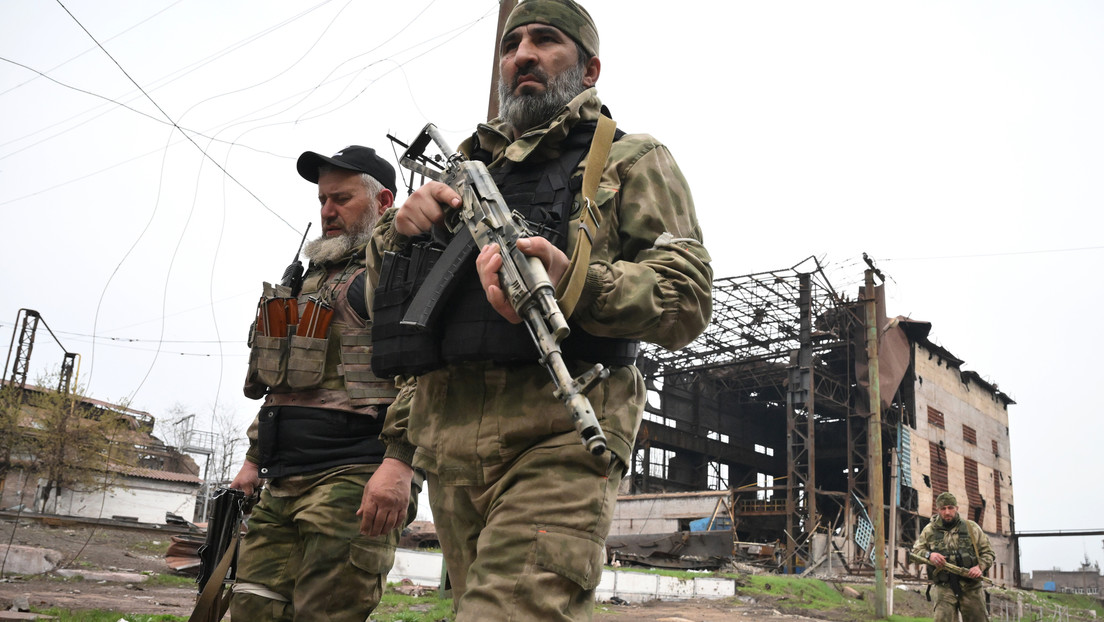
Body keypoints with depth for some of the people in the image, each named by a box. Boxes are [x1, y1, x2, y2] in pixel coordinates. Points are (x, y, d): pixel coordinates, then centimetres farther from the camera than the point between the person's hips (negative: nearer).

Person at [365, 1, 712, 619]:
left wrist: (575, 284, -22)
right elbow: (381, 295, 25)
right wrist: (400, 229, 1)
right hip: (448, 442, 6)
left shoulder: (632, 160, 10)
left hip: (557, 436, -6)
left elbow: (689, 298, -4)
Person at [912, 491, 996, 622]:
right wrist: (929, 555, -10)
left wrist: (981, 567, -10)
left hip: (971, 587, 1)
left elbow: (988, 552, 10)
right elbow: (915, 551, 12)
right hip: (944, 587, 0)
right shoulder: (930, 530, 9)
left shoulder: (971, 527, 7)